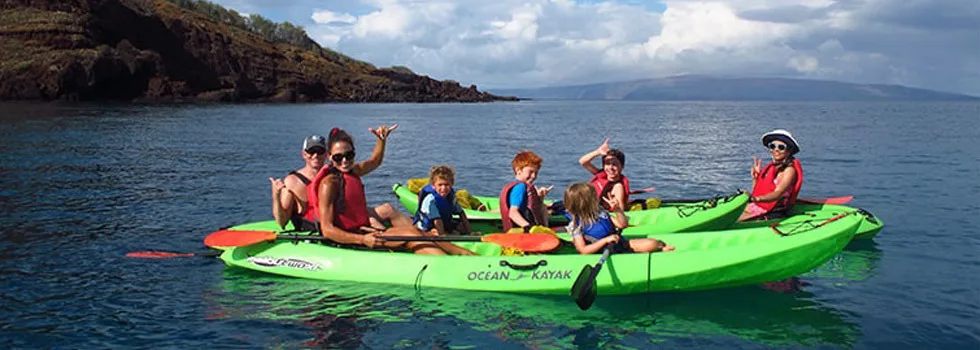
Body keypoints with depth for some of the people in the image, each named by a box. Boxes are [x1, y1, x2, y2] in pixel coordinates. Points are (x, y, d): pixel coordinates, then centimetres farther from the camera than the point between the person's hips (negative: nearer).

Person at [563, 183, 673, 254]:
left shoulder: (600, 212, 4)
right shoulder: (575, 225, -15)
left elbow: (623, 224, 7)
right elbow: (583, 250, -22)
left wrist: (617, 210, -11)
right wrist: (605, 240, -28)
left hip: (621, 245, 7)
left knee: (651, 243, -13)